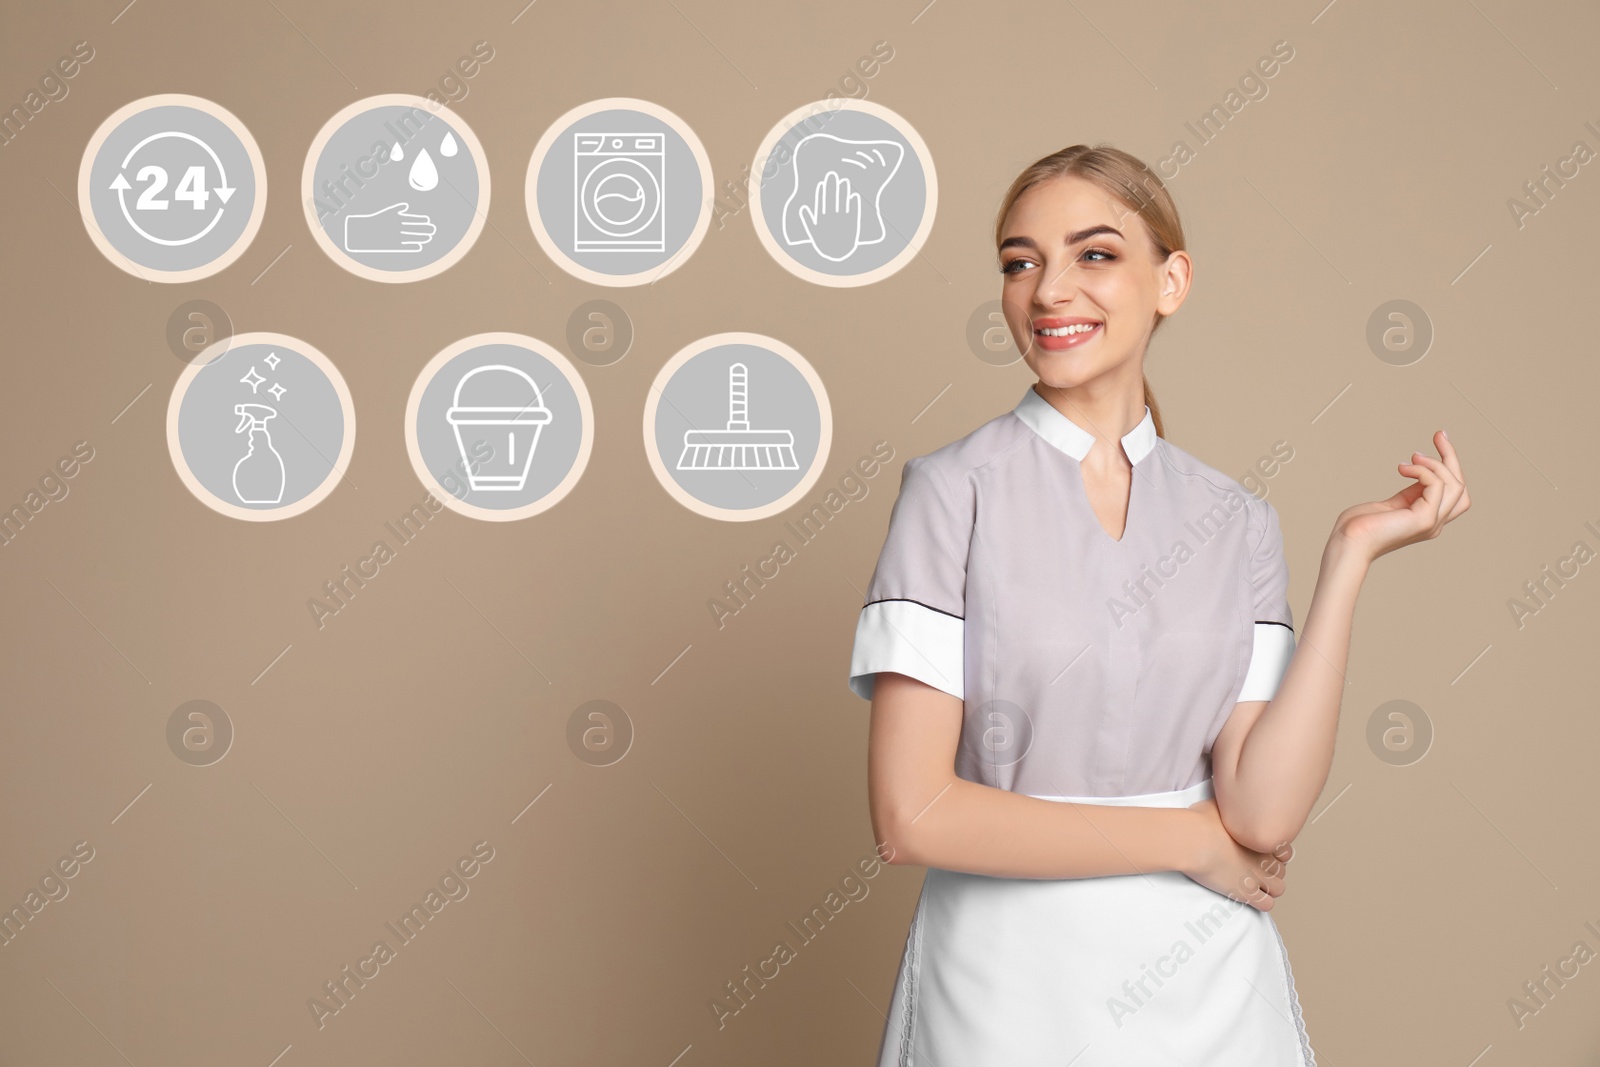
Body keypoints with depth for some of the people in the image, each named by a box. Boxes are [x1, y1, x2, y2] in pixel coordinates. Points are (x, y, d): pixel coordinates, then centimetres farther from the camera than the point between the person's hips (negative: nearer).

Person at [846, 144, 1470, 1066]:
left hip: (1208, 983, 3)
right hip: (1009, 978, -3)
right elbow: (913, 814, -15)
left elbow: (1264, 813, -10)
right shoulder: (955, 489, -9)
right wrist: (1192, 840, -9)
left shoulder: (1237, 521, 1)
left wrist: (1353, 552, -10)